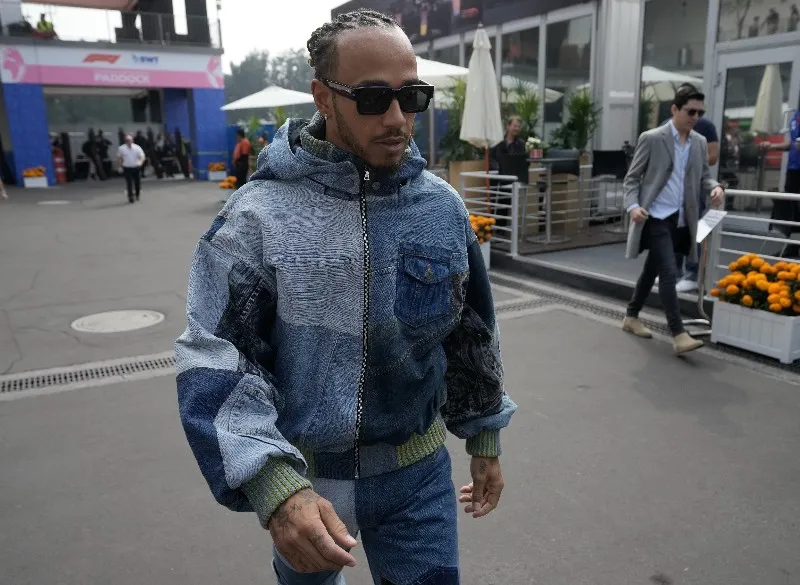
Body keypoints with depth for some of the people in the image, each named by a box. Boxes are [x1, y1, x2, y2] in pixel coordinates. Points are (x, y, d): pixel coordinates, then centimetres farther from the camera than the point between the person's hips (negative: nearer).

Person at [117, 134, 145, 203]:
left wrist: (140, 162, -27)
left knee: (138, 182, 8)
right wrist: (121, 166, 13)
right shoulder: (121, 148, -2)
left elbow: (142, 156, -7)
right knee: (129, 183, -6)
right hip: (127, 168, -1)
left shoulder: (137, 147, -4)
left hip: (136, 168, 1)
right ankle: (130, 197, -1)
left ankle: (137, 195, 29)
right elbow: (120, 158, 12)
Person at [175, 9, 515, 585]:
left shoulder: (443, 206, -5)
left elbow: (471, 331, 6)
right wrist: (276, 487, -28)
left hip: (418, 474, 1)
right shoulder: (260, 213, -16)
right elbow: (216, 360, -17)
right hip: (300, 475, -1)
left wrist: (485, 439, 12)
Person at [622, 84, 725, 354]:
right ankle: (679, 335, -12)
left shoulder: (700, 143, 10)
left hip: (681, 220, 6)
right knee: (669, 272, -14)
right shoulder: (651, 138, -6)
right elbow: (631, 178, -4)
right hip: (656, 217, -6)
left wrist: (715, 187, -8)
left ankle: (631, 317, 31)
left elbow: (703, 178, 15)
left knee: (653, 270, 16)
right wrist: (633, 206, -20)